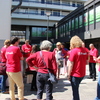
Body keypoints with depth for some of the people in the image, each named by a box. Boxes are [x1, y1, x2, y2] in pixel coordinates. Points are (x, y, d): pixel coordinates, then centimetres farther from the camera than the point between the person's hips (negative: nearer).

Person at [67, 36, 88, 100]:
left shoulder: (74, 51, -16)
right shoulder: (85, 51, 0)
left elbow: (71, 64, -16)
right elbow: (86, 62, 9)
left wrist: (68, 75, -8)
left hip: (75, 74, -6)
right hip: (82, 74, 6)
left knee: (75, 90, 7)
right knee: (76, 88, 24)